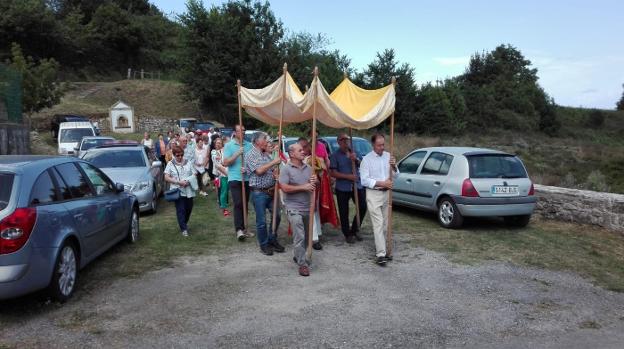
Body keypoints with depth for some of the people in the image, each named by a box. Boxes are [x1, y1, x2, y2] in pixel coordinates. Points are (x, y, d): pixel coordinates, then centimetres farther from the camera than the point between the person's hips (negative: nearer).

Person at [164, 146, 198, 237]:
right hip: (178, 191, -3)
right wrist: (179, 182, -14)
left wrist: (188, 181, -12)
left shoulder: (188, 163, 11)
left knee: (189, 209, 9)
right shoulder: (170, 164, 4)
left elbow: (194, 175, 9)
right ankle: (184, 229, -1)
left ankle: (185, 223, 34)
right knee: (180, 210, -6)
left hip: (189, 191, 3)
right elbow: (166, 178, -3)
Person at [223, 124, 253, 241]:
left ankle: (243, 228, 21)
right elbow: (225, 163, -8)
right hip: (235, 179, -4)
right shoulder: (229, 145, -2)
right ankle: (238, 230, -12)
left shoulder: (249, 145, 6)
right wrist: (237, 154, -17)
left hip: (247, 179, 4)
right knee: (238, 204, -11)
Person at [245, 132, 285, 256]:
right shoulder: (250, 155, -9)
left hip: (271, 191, 7)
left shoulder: (266, 154, 12)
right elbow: (259, 170, -21)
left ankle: (272, 240, 28)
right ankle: (264, 245, 17)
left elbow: (273, 170, 18)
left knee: (276, 216, 12)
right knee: (261, 221, 3)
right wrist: (273, 162, -16)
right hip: (259, 193, -7)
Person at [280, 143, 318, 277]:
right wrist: (303, 187, -19)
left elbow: (314, 185, 17)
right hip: (294, 208, -6)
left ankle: (298, 256, 35)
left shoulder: (308, 168, 10)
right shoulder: (286, 168, -8)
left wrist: (315, 181, -7)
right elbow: (285, 188, -17)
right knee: (299, 237, -11)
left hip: (307, 207, 6)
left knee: (306, 236, 16)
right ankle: (302, 264, -4)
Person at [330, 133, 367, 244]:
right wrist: (348, 176, -17)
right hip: (342, 188, -4)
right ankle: (347, 234, 20)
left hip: (357, 186, 4)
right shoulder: (335, 155, -4)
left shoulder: (354, 153, 11)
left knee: (363, 207, 5)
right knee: (344, 212, 3)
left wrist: (356, 160, -13)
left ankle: (354, 230, 25)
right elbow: (333, 173, -10)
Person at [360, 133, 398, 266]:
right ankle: (381, 254, -10)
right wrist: (381, 183, -18)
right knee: (378, 224, -10)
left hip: (386, 193, 5)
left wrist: (394, 166, -10)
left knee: (385, 224, 11)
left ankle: (380, 247, 26)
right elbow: (364, 180, -12)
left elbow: (395, 175, 11)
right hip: (373, 194, -5)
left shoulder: (388, 156, 7)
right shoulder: (367, 159, -8)